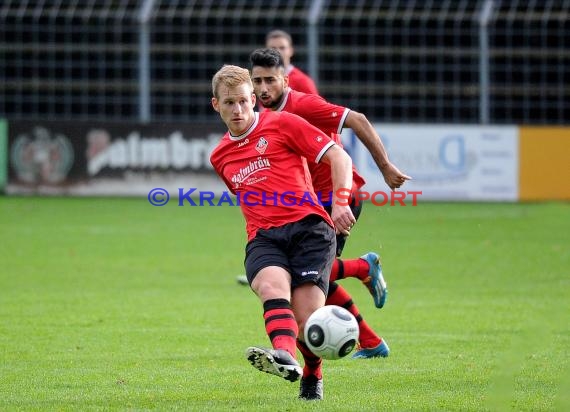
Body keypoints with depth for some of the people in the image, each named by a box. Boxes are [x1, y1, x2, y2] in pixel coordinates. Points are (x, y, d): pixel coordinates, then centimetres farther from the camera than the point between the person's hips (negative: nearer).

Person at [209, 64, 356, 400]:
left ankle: (312, 376, 15)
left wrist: (341, 202, -11)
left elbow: (338, 157, 2)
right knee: (272, 285, -33)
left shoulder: (282, 124, 7)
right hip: (263, 238, 4)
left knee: (308, 323, -17)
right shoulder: (220, 157, 24)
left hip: (308, 226, -4)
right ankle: (285, 356, -59)